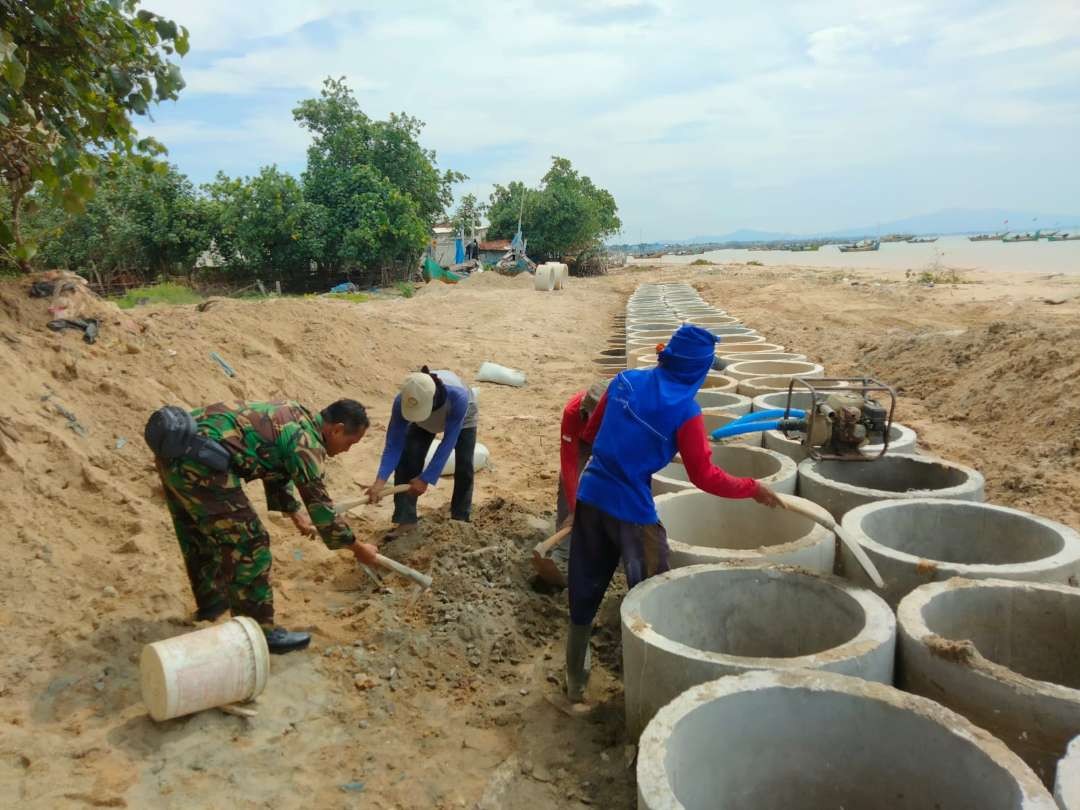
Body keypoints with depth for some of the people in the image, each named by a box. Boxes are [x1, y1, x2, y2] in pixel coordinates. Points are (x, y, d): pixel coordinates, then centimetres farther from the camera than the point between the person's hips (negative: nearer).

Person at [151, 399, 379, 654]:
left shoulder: (295, 416, 18)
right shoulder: (307, 442, -9)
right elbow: (319, 504, -4)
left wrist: (295, 514, 40)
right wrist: (358, 548, 7)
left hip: (176, 446, 11)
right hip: (199, 460, -11)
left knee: (198, 535, 28)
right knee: (248, 545, -2)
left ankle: (210, 601, 48)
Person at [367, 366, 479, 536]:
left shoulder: (458, 396, -49)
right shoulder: (402, 401, -40)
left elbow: (448, 443, -42)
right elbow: (394, 444, -35)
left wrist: (426, 479, -42)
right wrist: (380, 482, -48)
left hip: (462, 419, -2)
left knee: (464, 468, -8)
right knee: (407, 462, -15)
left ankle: (460, 520, 13)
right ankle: (406, 520, -6)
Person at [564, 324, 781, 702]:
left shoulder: (625, 380, 3)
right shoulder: (684, 410, -13)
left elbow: (591, 429, 15)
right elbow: (704, 477, -11)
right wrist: (752, 489, 2)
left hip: (590, 496, 6)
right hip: (631, 509, -6)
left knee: (584, 594, 16)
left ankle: (575, 681, 30)